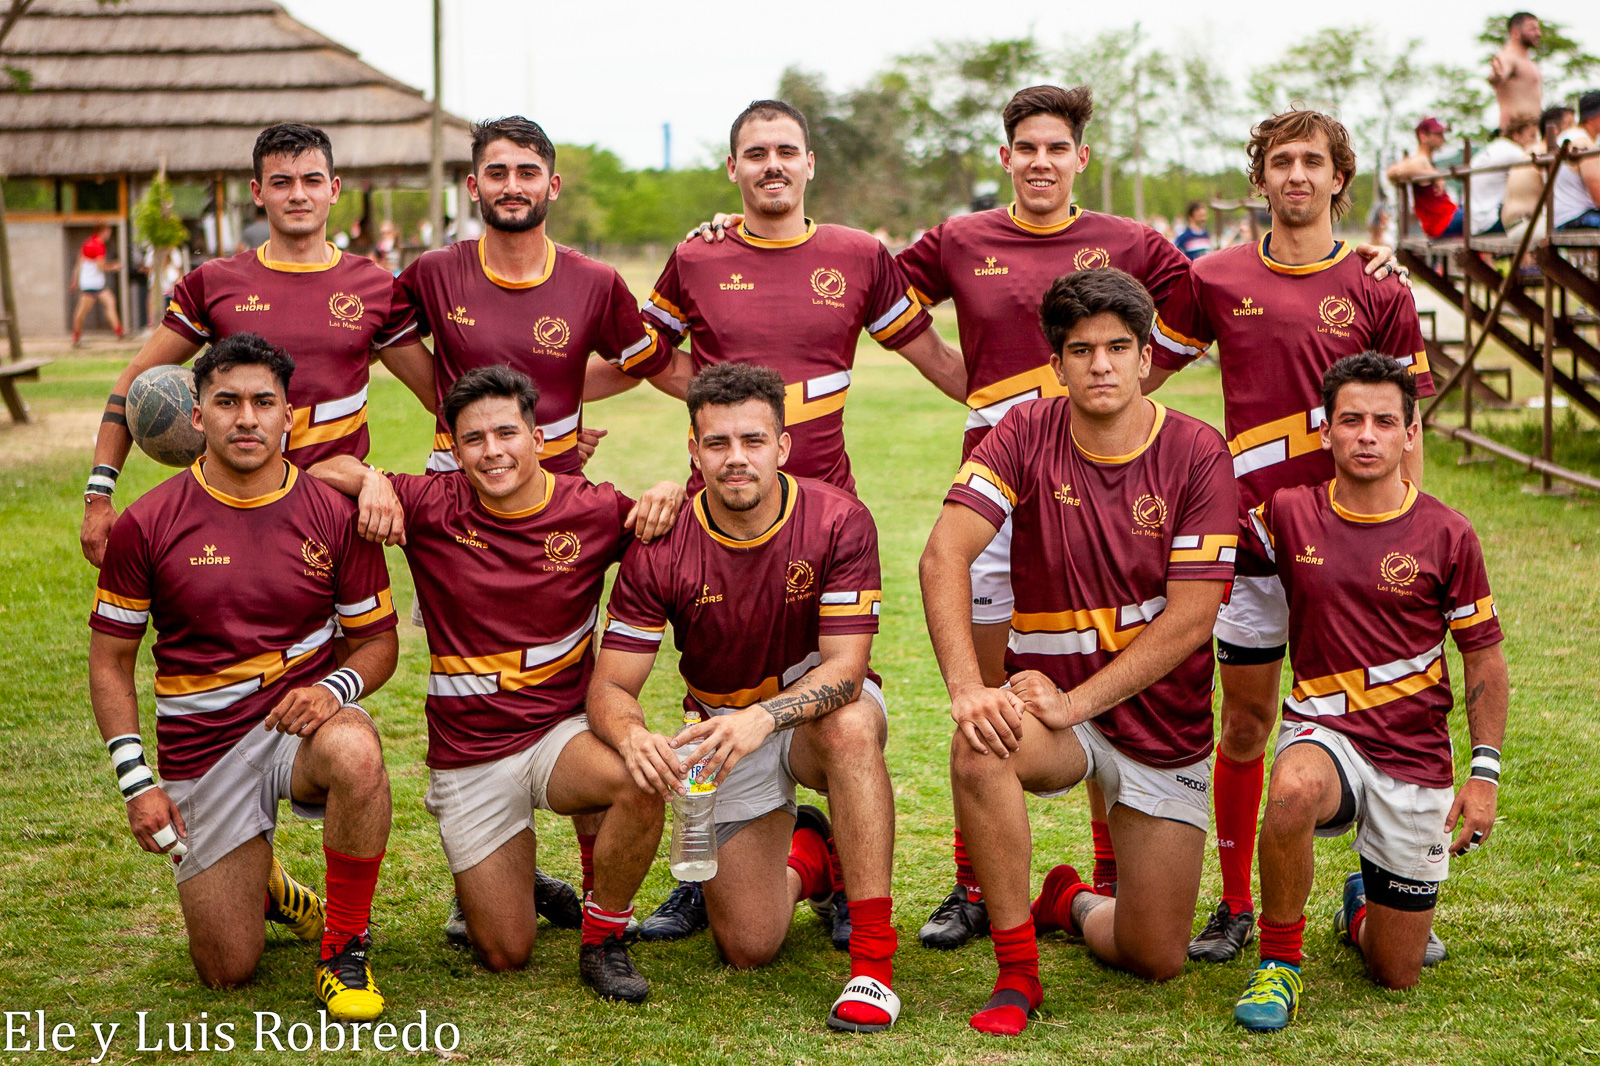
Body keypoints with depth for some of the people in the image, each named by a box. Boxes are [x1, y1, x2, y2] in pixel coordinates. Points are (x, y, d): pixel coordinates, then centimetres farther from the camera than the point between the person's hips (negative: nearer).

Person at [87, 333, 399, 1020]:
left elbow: (378, 640, 5)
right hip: (202, 747, 1)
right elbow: (110, 661, 3)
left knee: (355, 753, -40)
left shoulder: (334, 515, -3)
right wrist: (136, 781, -6)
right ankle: (261, 885, 37)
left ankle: (345, 945, -16)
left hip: (302, 720, 0)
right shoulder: (146, 524, -5)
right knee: (227, 974, -1)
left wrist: (333, 688, -18)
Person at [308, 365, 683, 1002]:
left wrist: (669, 491, -13)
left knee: (642, 782, -36)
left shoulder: (592, 512, -5)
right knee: (505, 956, 0)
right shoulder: (432, 508, -6)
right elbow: (323, 470, 1)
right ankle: (501, 886, 38)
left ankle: (604, 941, -8)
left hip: (563, 731, 0)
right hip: (468, 756, 0)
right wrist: (371, 483, -20)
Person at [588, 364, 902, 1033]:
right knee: (748, 948, -5)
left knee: (851, 723, -40)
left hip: (819, 707, -1)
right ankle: (804, 855, 32)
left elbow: (844, 668, -24)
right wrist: (632, 735, -39)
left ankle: (873, 959, -32)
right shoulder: (659, 551, -16)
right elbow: (610, 686, -15)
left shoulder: (838, 521, -20)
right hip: (721, 728, 2)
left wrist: (764, 716, -43)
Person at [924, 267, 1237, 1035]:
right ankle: (1017, 972, -19)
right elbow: (945, 554, -18)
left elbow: (1190, 618, -15)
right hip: (1054, 699, 0)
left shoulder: (1198, 455, -11)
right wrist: (966, 687, -32)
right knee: (982, 744, -37)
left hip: (1165, 728, 0)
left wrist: (1076, 701, -22)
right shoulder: (1027, 434, -7)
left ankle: (1073, 903, 38)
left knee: (1156, 960, 0)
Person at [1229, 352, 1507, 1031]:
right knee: (1294, 791, -41)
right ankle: (1280, 962, -17)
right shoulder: (1289, 516, -3)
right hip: (1324, 731, -1)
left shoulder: (1447, 536, -4)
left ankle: (1363, 903, 45)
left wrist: (1484, 772, -3)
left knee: (1396, 974, 7)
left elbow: (1484, 658, 3)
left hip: (1415, 757, 1)